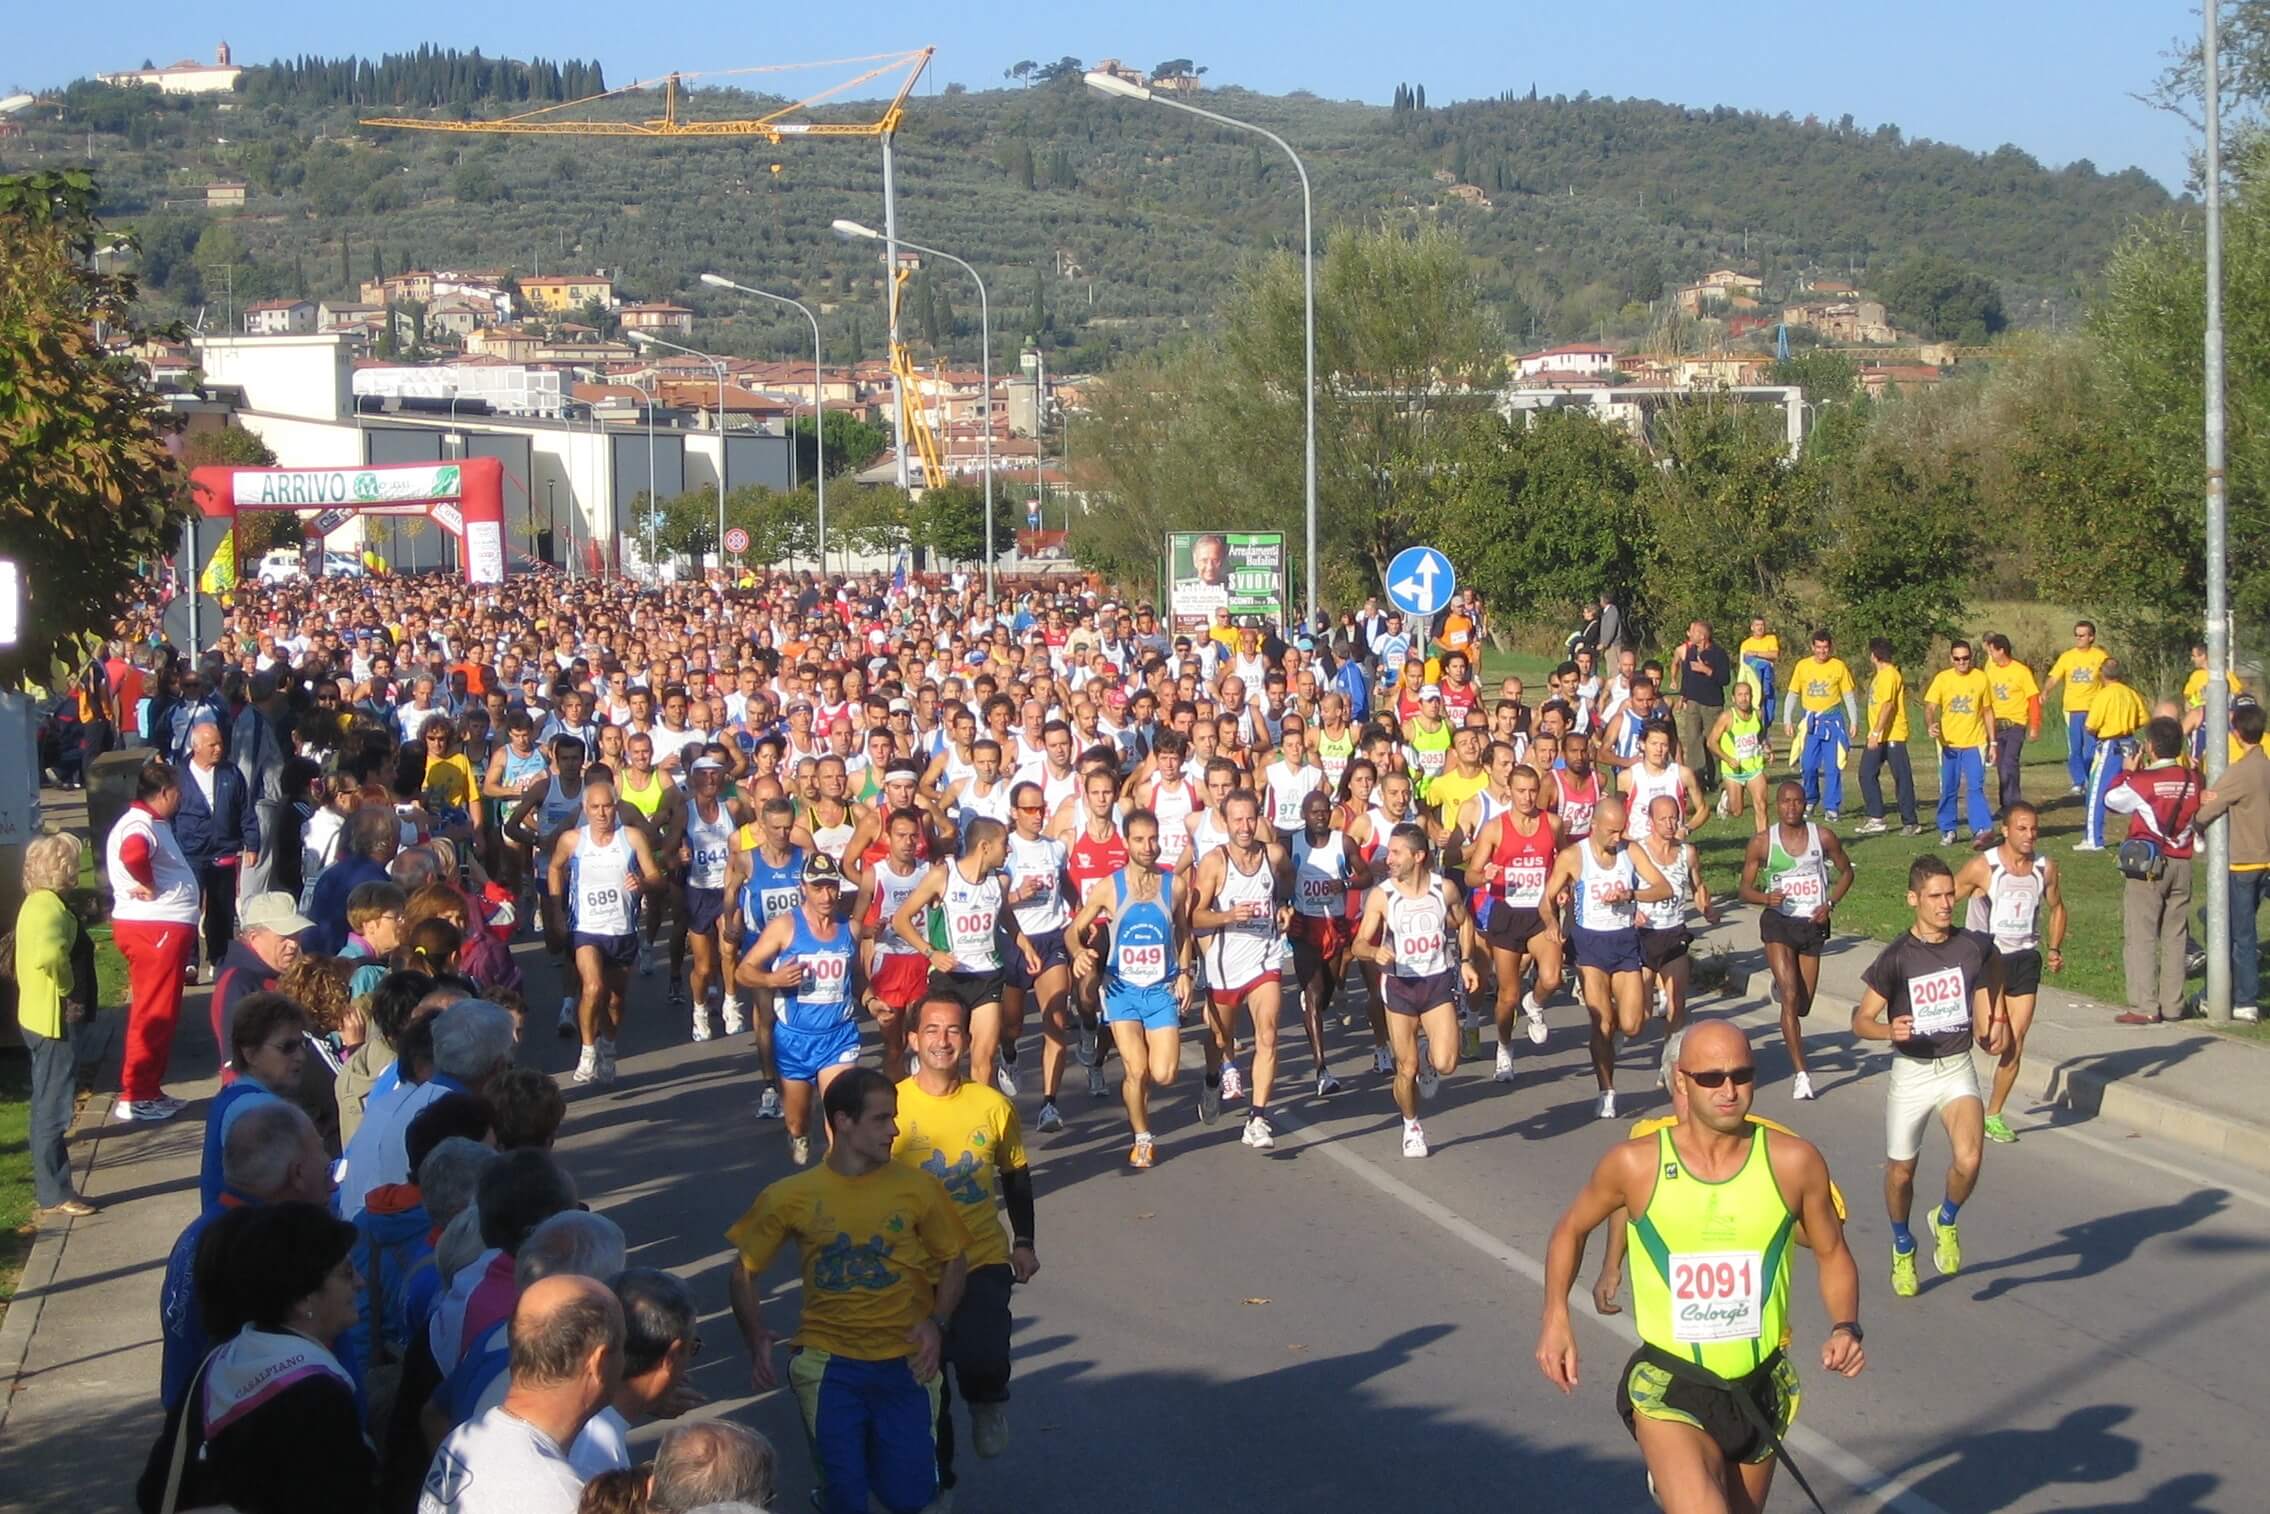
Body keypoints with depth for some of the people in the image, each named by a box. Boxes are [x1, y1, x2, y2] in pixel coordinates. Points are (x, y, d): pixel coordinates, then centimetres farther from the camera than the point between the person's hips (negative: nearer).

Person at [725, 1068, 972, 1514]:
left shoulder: (918, 1188, -3)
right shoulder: (791, 1197, -3)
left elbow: (954, 1260, 8)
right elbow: (742, 1273, 6)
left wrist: (937, 1322, -9)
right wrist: (757, 1341, -9)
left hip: (905, 1363, 1)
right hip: (830, 1365, -1)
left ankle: (882, 1455, 34)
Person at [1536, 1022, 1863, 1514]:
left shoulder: (1794, 1162, -6)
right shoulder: (1636, 1164, -8)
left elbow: (1832, 1256, 8)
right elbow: (1572, 1229, 10)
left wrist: (1845, 1328, -9)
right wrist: (1556, 1317, -1)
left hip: (1761, 1392, 3)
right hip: (1669, 1393, -3)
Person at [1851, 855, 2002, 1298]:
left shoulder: (1972, 948, -2)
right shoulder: (1896, 958, -11)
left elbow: (1982, 1008, 12)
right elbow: (1861, 1020, -6)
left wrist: (1991, 1034, -8)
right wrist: (1891, 1030, -27)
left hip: (1958, 1068, 1)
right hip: (1911, 1073, -1)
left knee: (1968, 1160, -22)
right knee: (1900, 1171, 10)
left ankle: (1946, 1221, 10)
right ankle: (1903, 1249, 39)